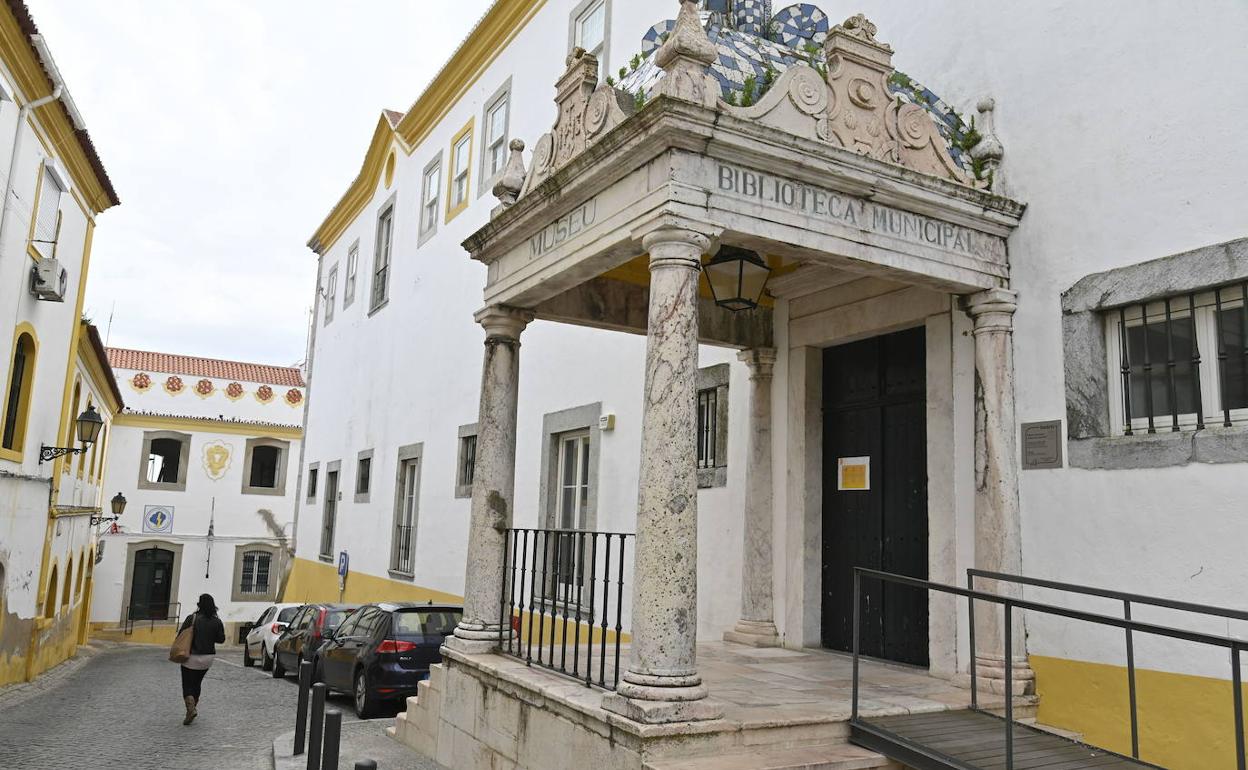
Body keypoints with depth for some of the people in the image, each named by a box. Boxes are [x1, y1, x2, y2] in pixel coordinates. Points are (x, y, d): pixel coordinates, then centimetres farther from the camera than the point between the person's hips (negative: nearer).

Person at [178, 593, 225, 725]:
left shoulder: (192, 618, -13)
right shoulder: (217, 621, -3)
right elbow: (221, 639, 0)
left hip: (191, 657, -4)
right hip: (208, 658, 4)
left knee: (188, 685, 2)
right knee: (197, 684, 20)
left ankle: (191, 708, -20)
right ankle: (193, 709, 22)